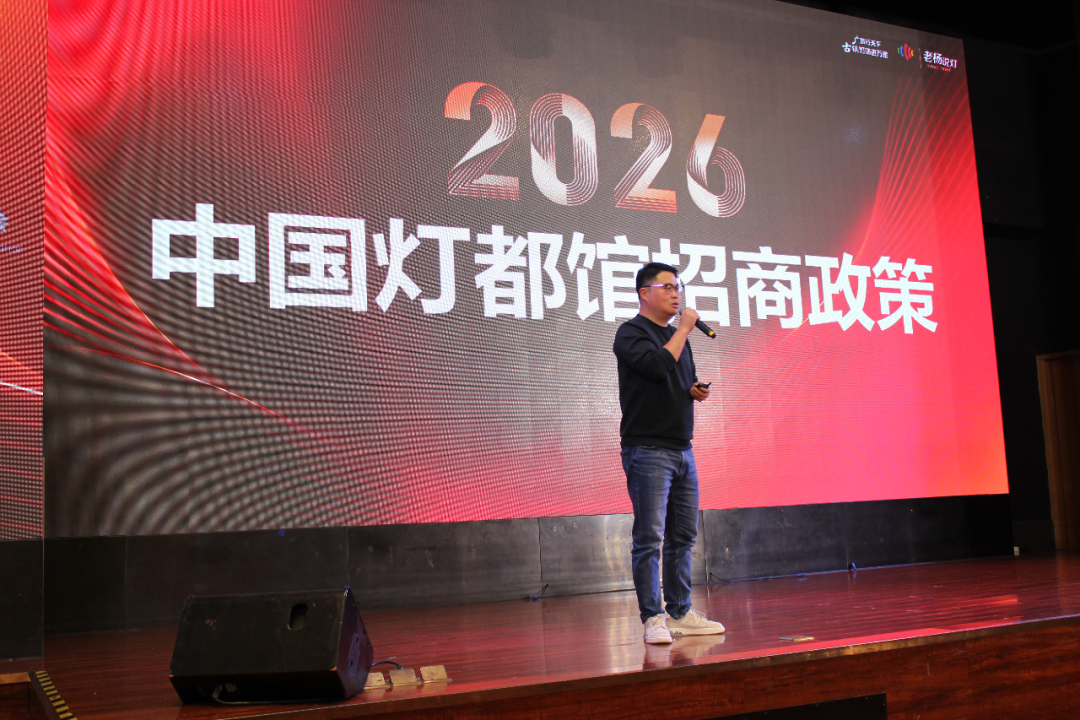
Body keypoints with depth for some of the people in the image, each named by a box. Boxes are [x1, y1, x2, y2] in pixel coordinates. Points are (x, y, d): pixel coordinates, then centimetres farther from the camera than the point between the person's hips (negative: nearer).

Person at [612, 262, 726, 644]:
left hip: (682, 449, 8)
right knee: (649, 538, -7)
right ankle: (653, 618, -2)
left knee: (683, 536, 10)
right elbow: (658, 366, -23)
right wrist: (684, 329, -12)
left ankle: (680, 613, 18)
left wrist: (696, 392, 6)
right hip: (647, 450, -8)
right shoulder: (631, 333, -5)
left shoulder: (675, 335, 19)